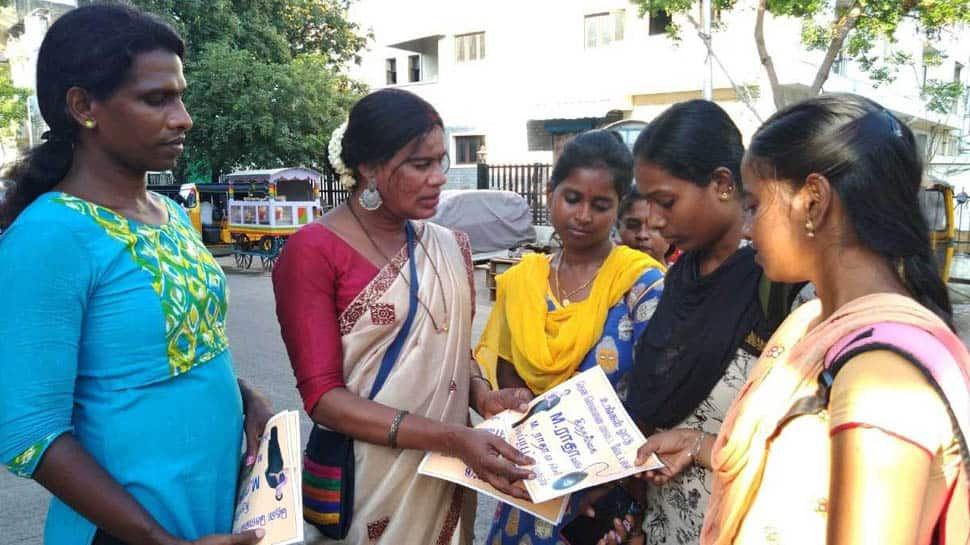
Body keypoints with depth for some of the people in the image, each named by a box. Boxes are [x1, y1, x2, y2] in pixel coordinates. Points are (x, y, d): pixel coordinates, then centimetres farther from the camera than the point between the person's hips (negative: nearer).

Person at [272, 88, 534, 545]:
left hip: (445, 475, 5)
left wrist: (482, 395, -8)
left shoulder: (450, 247, 3)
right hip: (367, 478, -5)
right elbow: (322, 397, -18)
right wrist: (452, 437, -26)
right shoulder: (313, 251, -15)